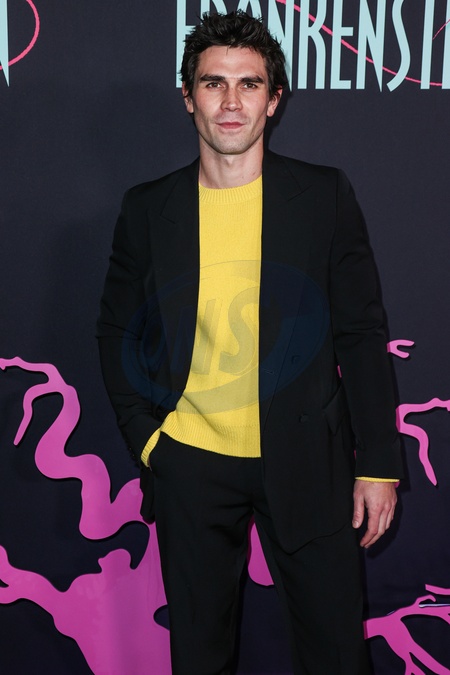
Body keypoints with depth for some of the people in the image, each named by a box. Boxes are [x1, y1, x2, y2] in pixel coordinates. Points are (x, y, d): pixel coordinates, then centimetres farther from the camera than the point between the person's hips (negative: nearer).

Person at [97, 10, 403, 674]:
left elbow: (362, 332, -1)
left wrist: (378, 463, -4)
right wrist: (144, 437, 0)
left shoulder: (326, 196, -2)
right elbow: (117, 332, 9)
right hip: (189, 466, 1)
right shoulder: (148, 208, 1)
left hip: (306, 462, 0)